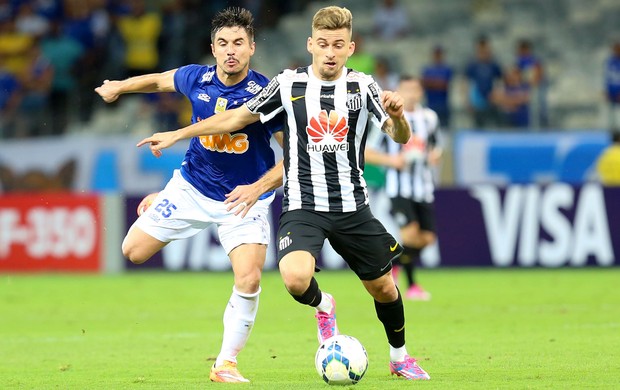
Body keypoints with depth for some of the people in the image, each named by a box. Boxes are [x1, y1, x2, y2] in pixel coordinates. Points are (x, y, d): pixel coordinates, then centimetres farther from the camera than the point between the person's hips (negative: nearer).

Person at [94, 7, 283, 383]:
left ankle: (226, 364, -2)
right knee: (133, 251, 4)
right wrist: (118, 87, 26)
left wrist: (260, 186, -26)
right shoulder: (197, 79, -10)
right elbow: (159, 81, 13)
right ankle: (157, 205, 40)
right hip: (193, 187, 3)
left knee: (249, 281, -19)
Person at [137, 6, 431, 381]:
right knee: (296, 279, -27)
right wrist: (176, 135, 10)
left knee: (382, 287, 11)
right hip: (302, 206, -1)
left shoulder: (363, 87, -2)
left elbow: (401, 136, -12)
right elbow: (238, 117, 9)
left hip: (353, 207, 1)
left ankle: (399, 357, 40)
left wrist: (397, 116, -36)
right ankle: (323, 305, 10)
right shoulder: (289, 84, -2)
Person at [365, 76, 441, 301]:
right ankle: (411, 284, -6)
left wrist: (436, 156, -1)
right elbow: (367, 153, -2)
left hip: (423, 187, 5)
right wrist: (391, 160, -18)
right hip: (399, 187, -5)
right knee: (410, 232, -21)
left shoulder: (429, 118, 7)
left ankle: (395, 263, 30)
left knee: (427, 238, 2)